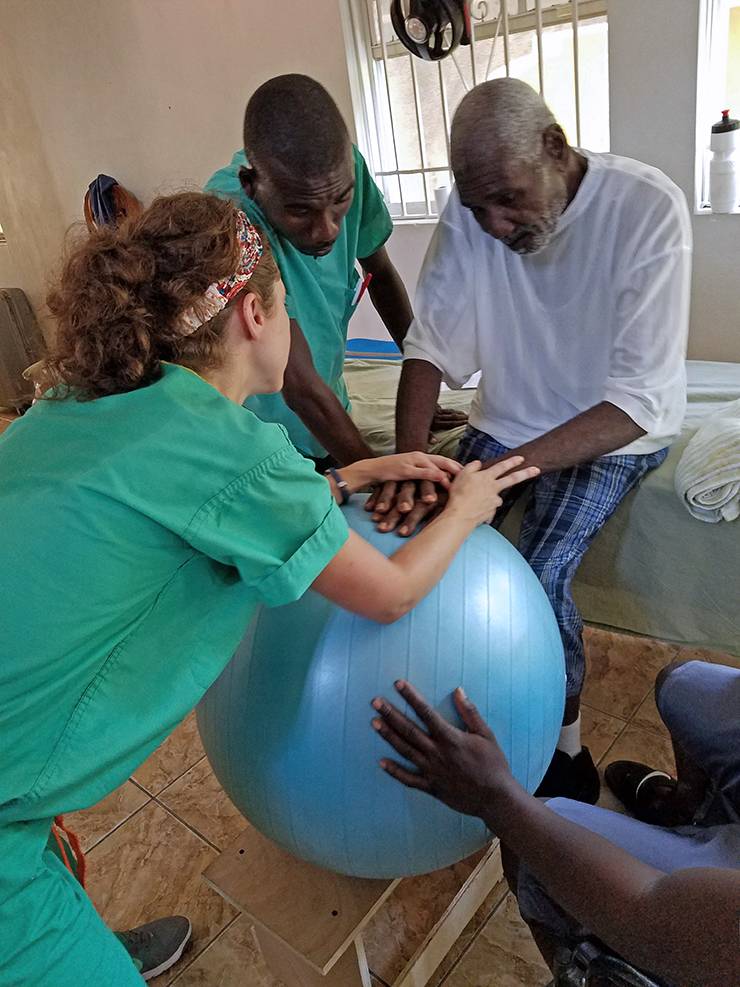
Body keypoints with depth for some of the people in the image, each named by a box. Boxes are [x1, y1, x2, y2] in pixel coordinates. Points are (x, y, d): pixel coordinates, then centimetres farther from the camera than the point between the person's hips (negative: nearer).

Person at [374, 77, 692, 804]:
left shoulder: (648, 208, -24)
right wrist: (409, 460, -34)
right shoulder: (469, 212, -12)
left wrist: (506, 469, -42)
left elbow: (638, 399, -29)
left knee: (538, 574, -23)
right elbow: (430, 345, -16)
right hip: (507, 419, 4)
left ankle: (565, 748, 3)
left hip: (612, 434, -4)